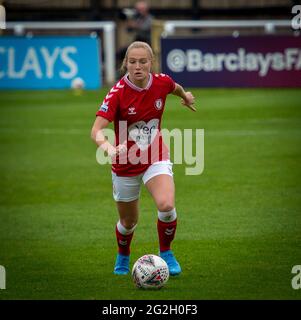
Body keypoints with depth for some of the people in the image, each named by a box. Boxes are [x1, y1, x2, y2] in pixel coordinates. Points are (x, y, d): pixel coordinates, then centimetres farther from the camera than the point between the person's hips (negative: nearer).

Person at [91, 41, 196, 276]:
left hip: (156, 159, 1)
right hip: (126, 163, -1)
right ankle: (123, 257, 47)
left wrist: (186, 96, 35)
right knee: (129, 221, 13)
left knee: (166, 205, -25)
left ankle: (166, 253, 2)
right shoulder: (118, 93, -23)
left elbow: (175, 88, 14)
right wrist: (109, 148, -52)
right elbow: (97, 130, -32)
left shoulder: (162, 82, -13)